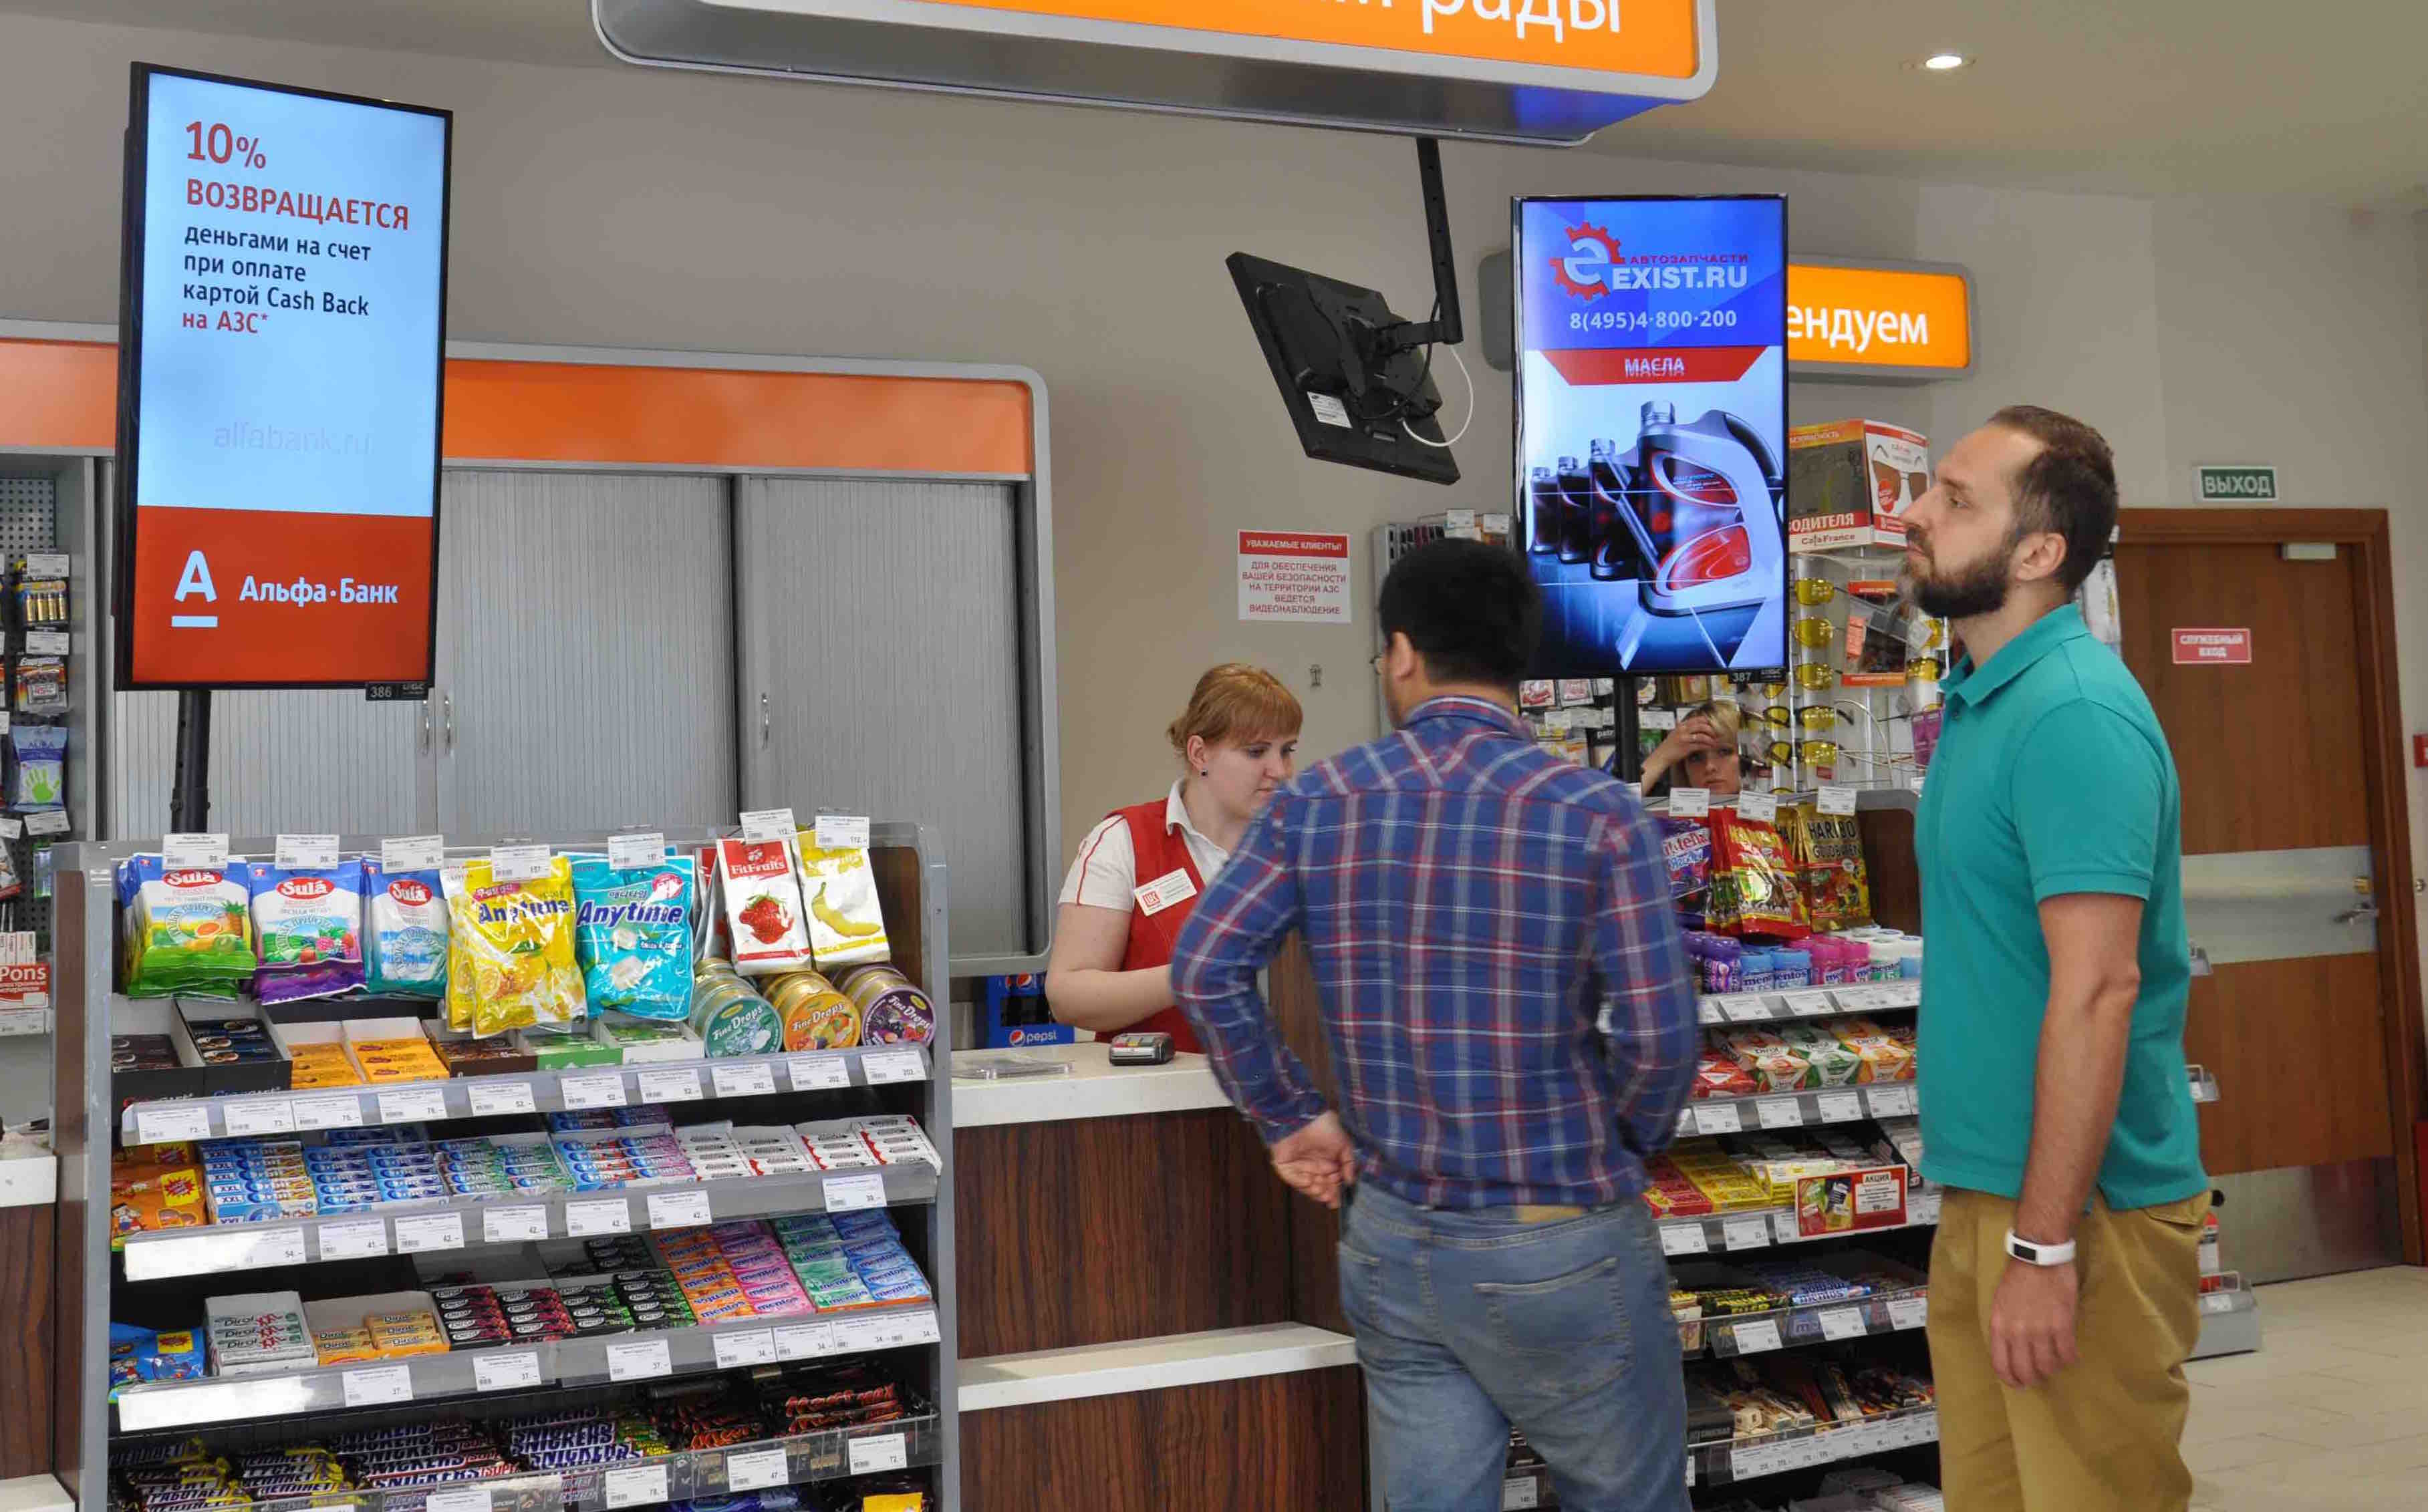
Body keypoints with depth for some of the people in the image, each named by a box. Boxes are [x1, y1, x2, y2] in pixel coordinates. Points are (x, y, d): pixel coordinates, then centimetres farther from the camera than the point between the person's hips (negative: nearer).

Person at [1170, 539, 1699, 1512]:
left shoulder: (1316, 803, -1)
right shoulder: (1595, 813, -10)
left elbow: (1205, 971, -4)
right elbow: (1658, 1036, -14)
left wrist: (1290, 1120, 6)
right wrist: (1622, 1153, 4)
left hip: (1391, 1241, 4)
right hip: (1559, 1248, -3)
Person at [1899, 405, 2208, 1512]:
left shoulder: (2075, 714, -19)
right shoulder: (1981, 699, 11)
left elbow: (2097, 988, -24)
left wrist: (2044, 1245, -23)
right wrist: (1995, 1220, 18)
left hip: (2078, 1210, -9)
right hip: (1986, 1191, 9)